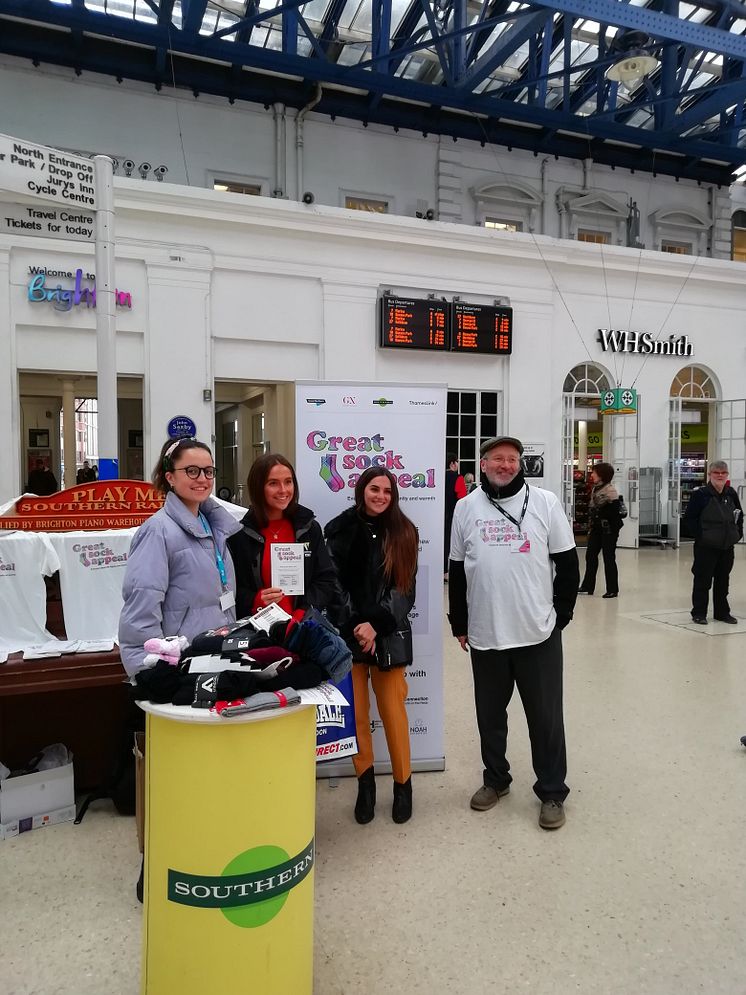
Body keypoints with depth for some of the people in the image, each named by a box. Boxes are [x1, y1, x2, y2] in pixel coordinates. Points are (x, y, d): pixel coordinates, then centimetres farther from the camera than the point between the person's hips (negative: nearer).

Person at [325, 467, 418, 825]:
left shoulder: (403, 533, 3)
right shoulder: (340, 529, 2)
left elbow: (405, 589, -2)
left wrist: (375, 625, -14)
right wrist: (355, 627, -13)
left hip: (389, 636, 0)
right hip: (347, 634, 1)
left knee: (393, 710, 1)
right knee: (355, 713, 5)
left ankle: (403, 783, 20)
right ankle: (365, 781, 23)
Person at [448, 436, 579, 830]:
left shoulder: (545, 502, -2)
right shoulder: (466, 507, 4)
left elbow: (566, 563, 1)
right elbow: (457, 570, 9)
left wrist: (560, 615, -1)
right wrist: (459, 624, 8)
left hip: (538, 634, -2)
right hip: (484, 635, 2)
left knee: (545, 716, 7)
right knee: (490, 714, 16)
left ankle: (552, 792, 24)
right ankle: (495, 779, 35)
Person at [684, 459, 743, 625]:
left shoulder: (731, 494, 6)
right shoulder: (700, 494, -10)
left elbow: (740, 515, 18)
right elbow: (689, 517, -10)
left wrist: (738, 533, 8)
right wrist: (699, 535, -14)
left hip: (727, 547, 5)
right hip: (706, 547, -5)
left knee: (723, 581, 14)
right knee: (703, 581, 1)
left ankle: (722, 612, 25)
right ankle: (699, 613, 11)